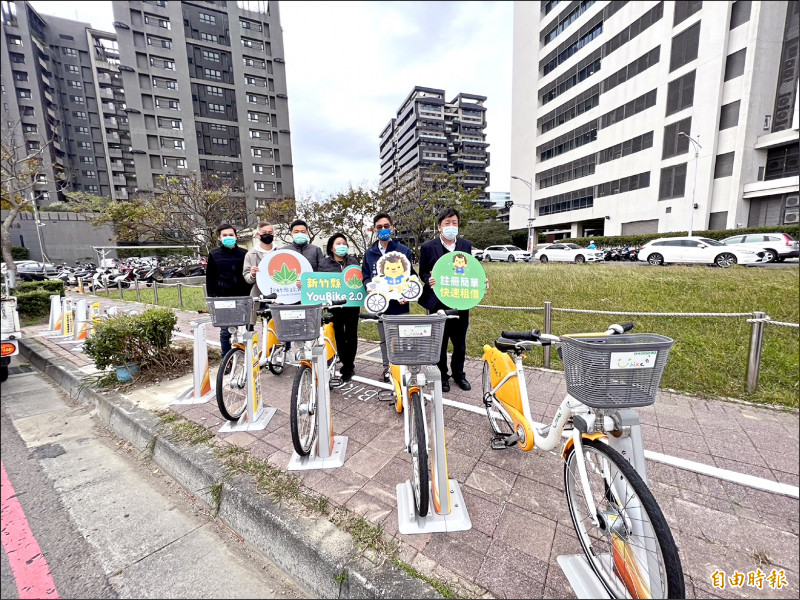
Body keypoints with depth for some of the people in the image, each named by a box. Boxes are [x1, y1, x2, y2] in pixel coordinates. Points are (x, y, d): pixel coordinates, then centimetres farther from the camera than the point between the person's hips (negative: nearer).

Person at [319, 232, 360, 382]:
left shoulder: (353, 262, 11)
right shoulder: (324, 263, 7)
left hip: (352, 304, 1)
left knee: (351, 335, 3)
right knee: (338, 335, 5)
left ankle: (348, 366, 16)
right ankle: (347, 365, 20)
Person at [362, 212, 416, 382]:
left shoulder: (404, 251, 0)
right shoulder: (369, 253, 8)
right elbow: (366, 277, 13)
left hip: (400, 304, -2)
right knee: (385, 340, 13)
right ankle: (387, 368, 27)